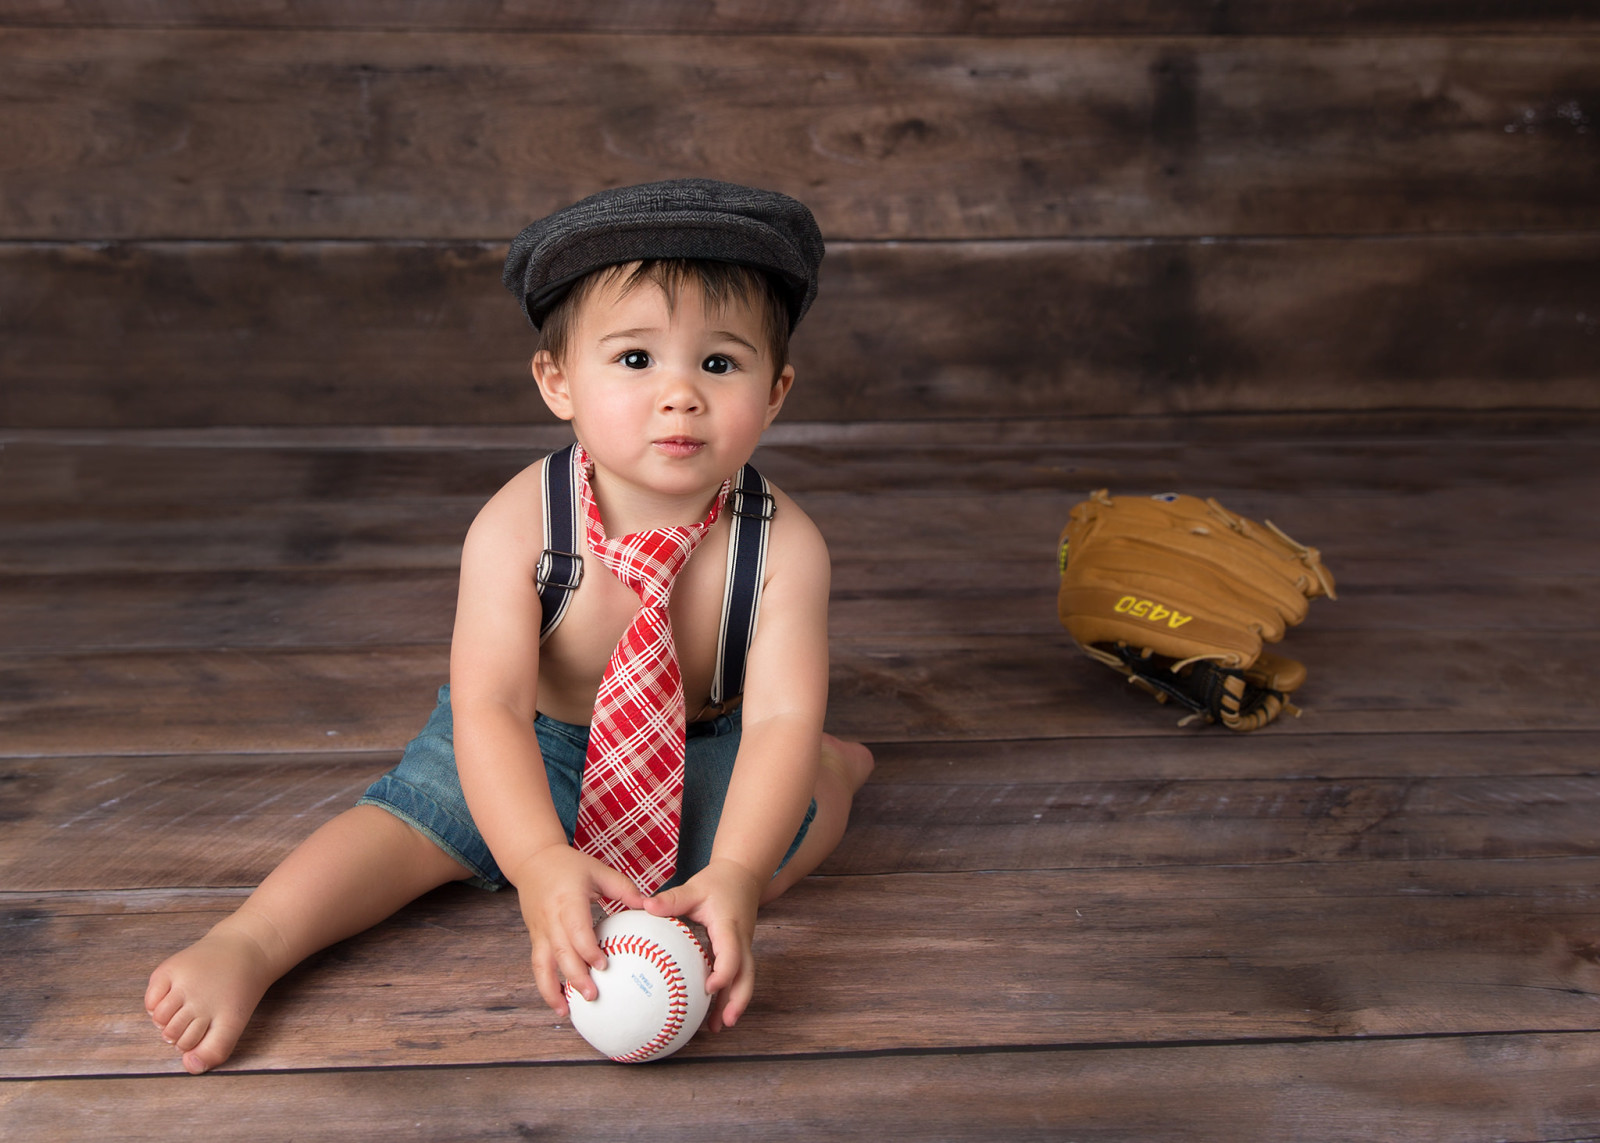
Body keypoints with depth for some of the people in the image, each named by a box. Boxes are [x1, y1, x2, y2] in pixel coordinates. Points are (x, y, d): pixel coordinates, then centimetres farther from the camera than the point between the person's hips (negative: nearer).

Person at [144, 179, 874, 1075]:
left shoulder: (783, 546, -27)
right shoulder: (517, 527, -30)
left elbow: (780, 716, -32)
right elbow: (489, 708, -35)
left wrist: (737, 876, -50)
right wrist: (541, 862, -52)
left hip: (702, 749, 1)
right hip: (535, 744, 0)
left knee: (774, 839, -21)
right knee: (424, 816, -22)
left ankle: (833, 769, 9)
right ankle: (245, 946, -17)